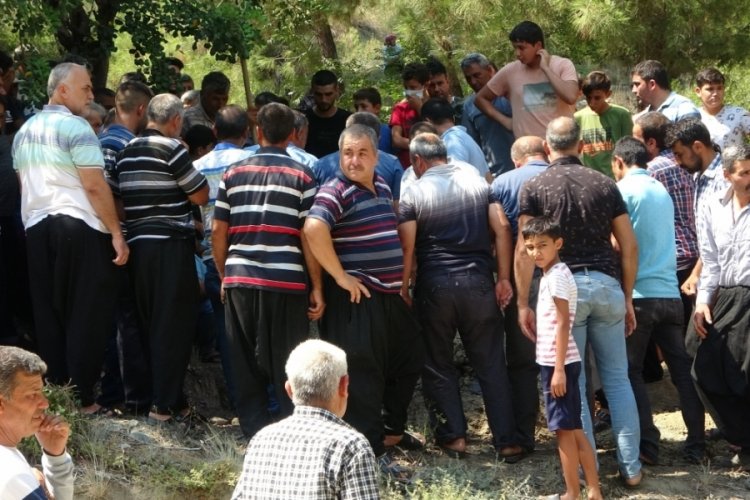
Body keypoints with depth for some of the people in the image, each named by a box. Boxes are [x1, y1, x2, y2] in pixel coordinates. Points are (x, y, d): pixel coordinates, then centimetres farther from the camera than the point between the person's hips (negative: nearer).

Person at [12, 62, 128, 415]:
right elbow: (94, 186, -16)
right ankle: (82, 399, -1)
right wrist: (116, 233, -13)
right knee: (85, 316, -2)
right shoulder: (75, 127, -11)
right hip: (80, 228, -7)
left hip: (37, 228, 7)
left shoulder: (24, 132, 14)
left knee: (48, 315, 10)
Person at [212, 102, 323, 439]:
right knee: (288, 367, 3)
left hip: (239, 281, 3)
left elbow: (218, 231, 7)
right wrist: (316, 287, -1)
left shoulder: (234, 173, 8)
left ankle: (254, 431, 12)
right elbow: (308, 235, -5)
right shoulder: (300, 176, -1)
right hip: (286, 283, -2)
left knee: (246, 364, 10)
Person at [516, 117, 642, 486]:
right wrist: (627, 298, 15)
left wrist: (523, 304, -2)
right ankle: (631, 466, 9)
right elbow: (629, 246, 8)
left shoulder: (534, 188, 1)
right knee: (617, 378, 9)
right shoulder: (603, 183, 8)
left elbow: (524, 251, -7)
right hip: (606, 283, 2)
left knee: (573, 382, 5)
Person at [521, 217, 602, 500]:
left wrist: (558, 369, -22)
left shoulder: (556, 276, -15)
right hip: (554, 362, 10)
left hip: (558, 363, -10)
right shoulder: (550, 274, 14)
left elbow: (562, 324, -20)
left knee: (565, 429, -4)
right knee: (572, 429, 11)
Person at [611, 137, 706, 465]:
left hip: (639, 294, -6)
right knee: (683, 370, 7)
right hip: (671, 294, 6)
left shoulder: (624, 190, -5)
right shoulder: (662, 191, 15)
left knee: (630, 371, 2)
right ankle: (696, 446, 6)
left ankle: (647, 444, -6)